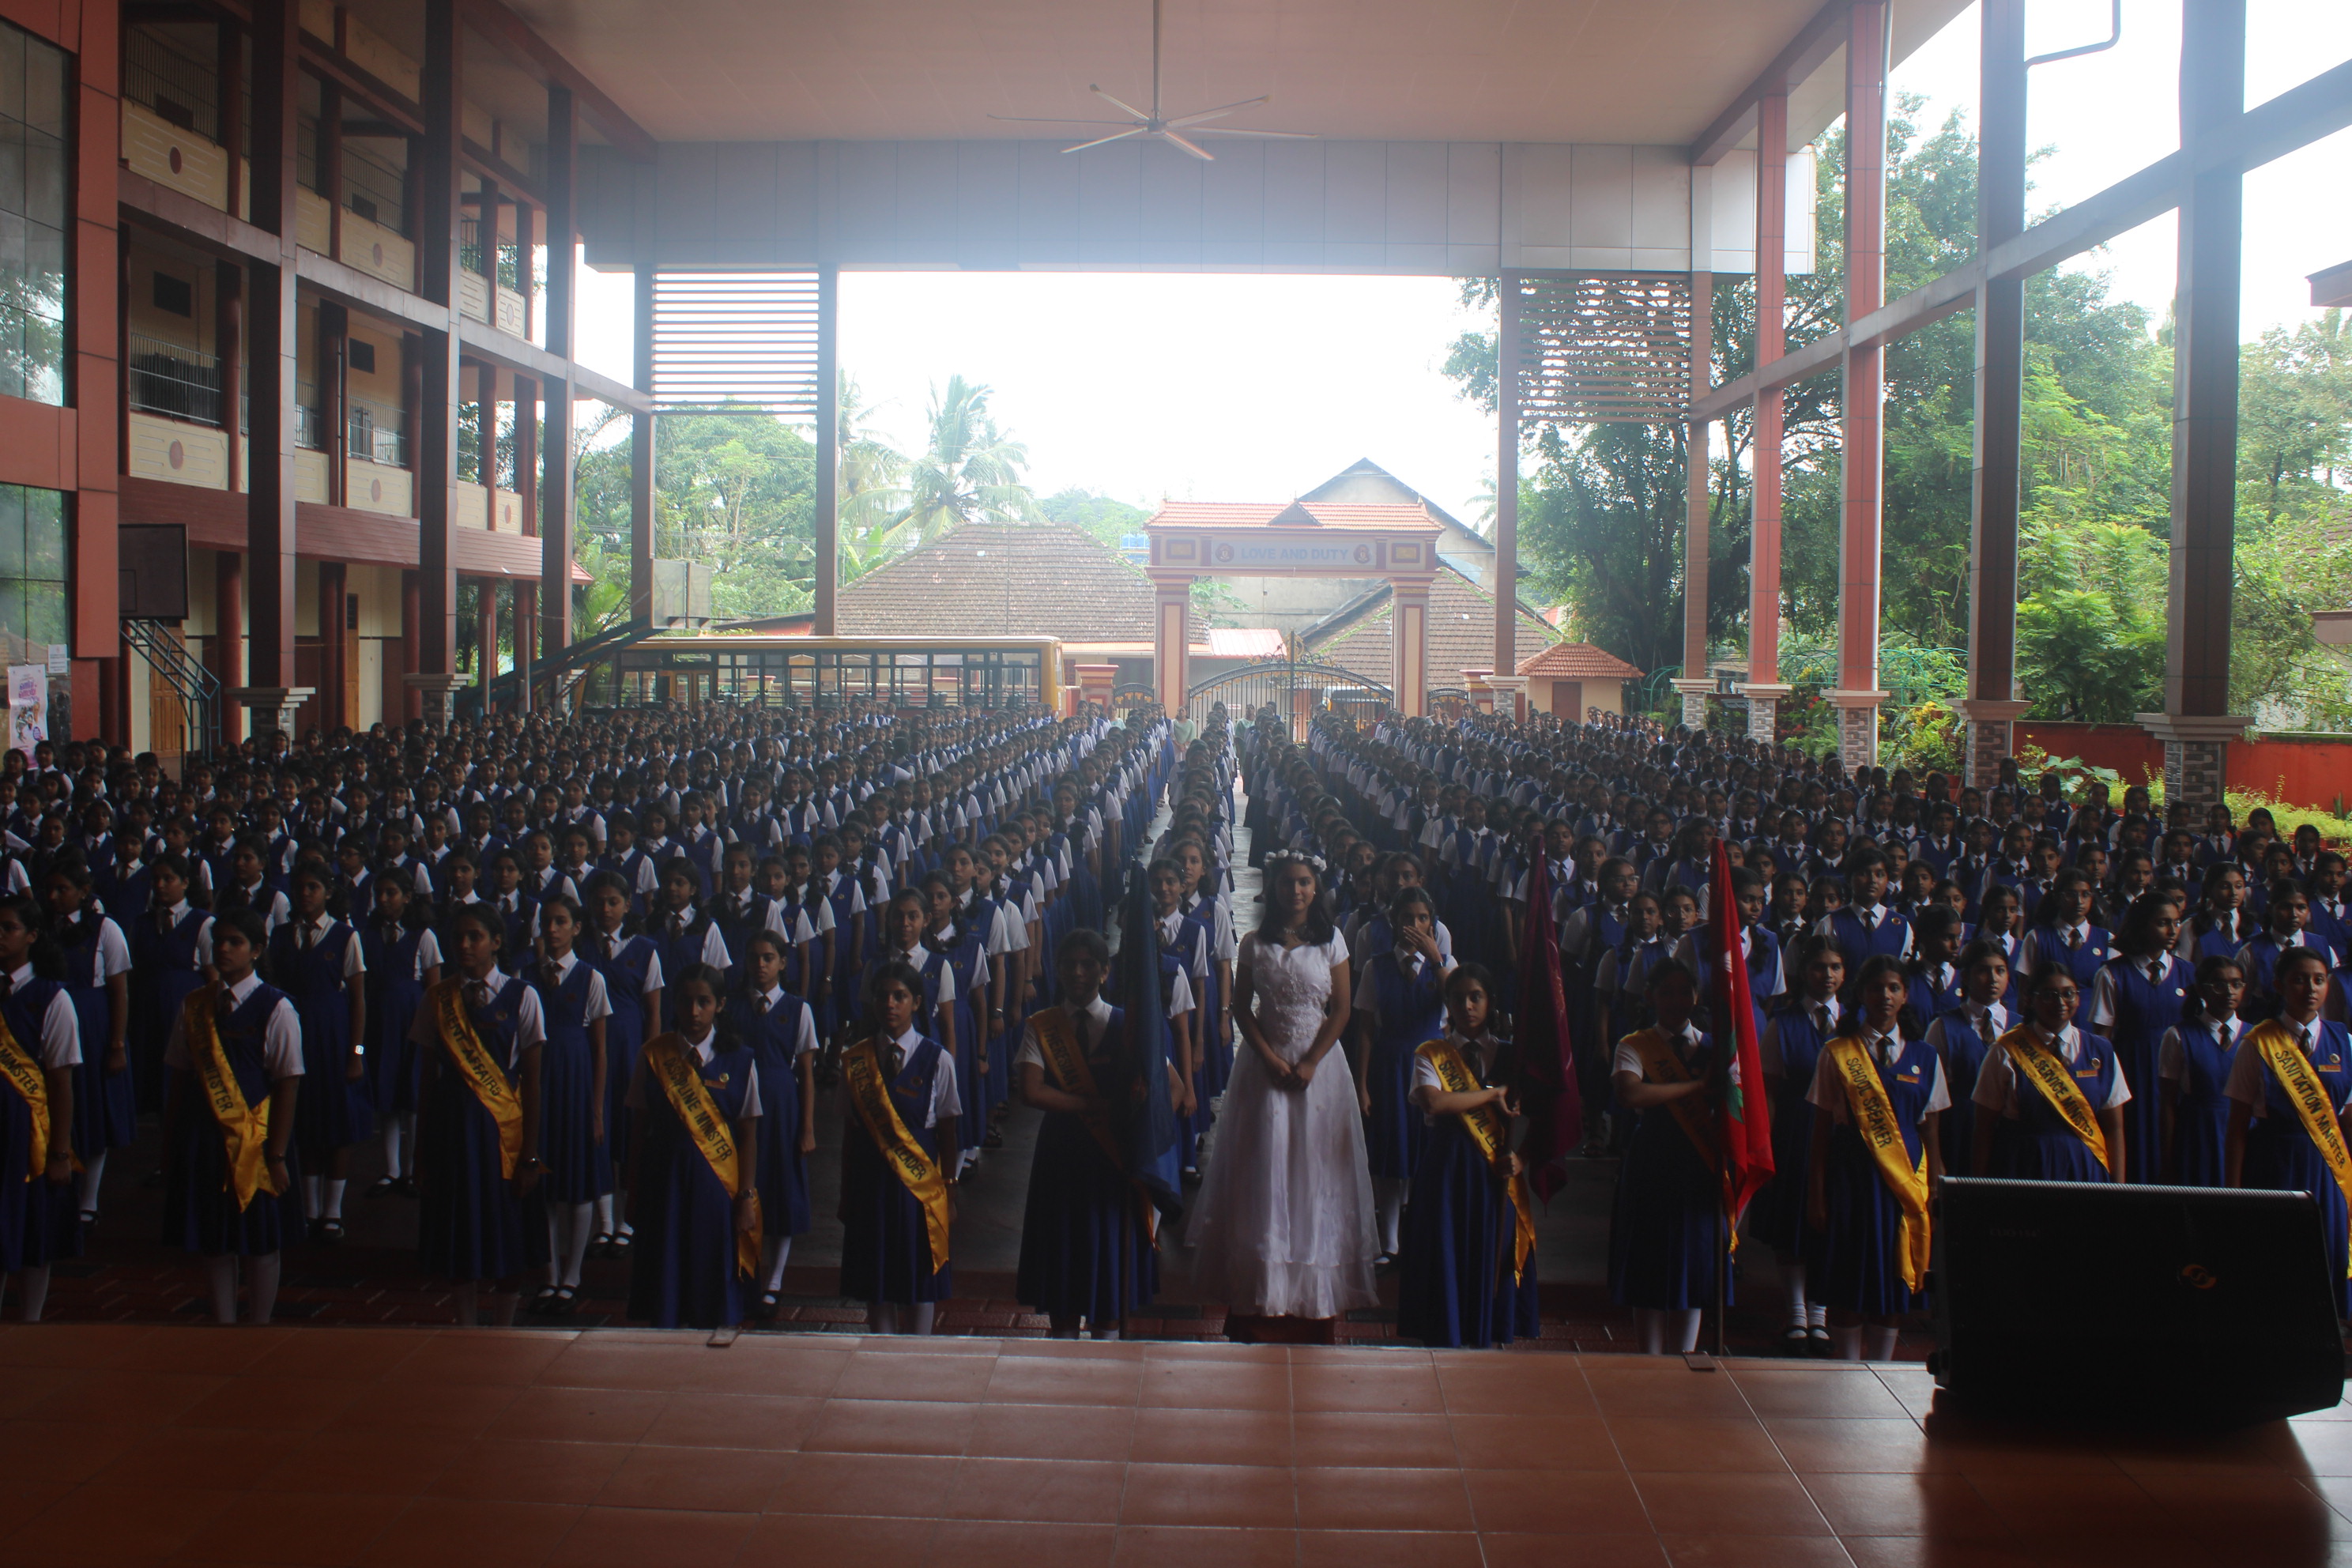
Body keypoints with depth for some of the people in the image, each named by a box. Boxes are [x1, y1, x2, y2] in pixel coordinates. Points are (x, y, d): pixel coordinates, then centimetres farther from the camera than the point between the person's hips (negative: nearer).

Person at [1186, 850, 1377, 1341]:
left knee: (1316, 1168, 2)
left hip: (1318, 1065, 0)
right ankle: (1254, 1294, 7)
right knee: (1262, 1167, 2)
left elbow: (1341, 1010, -3)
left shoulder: (1331, 942, 0)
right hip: (1266, 1065, 0)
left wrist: (1310, 1063, -12)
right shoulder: (1256, 944, 1)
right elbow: (1242, 1008, 0)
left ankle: (1321, 1299, 9)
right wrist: (1272, 1060, -11)